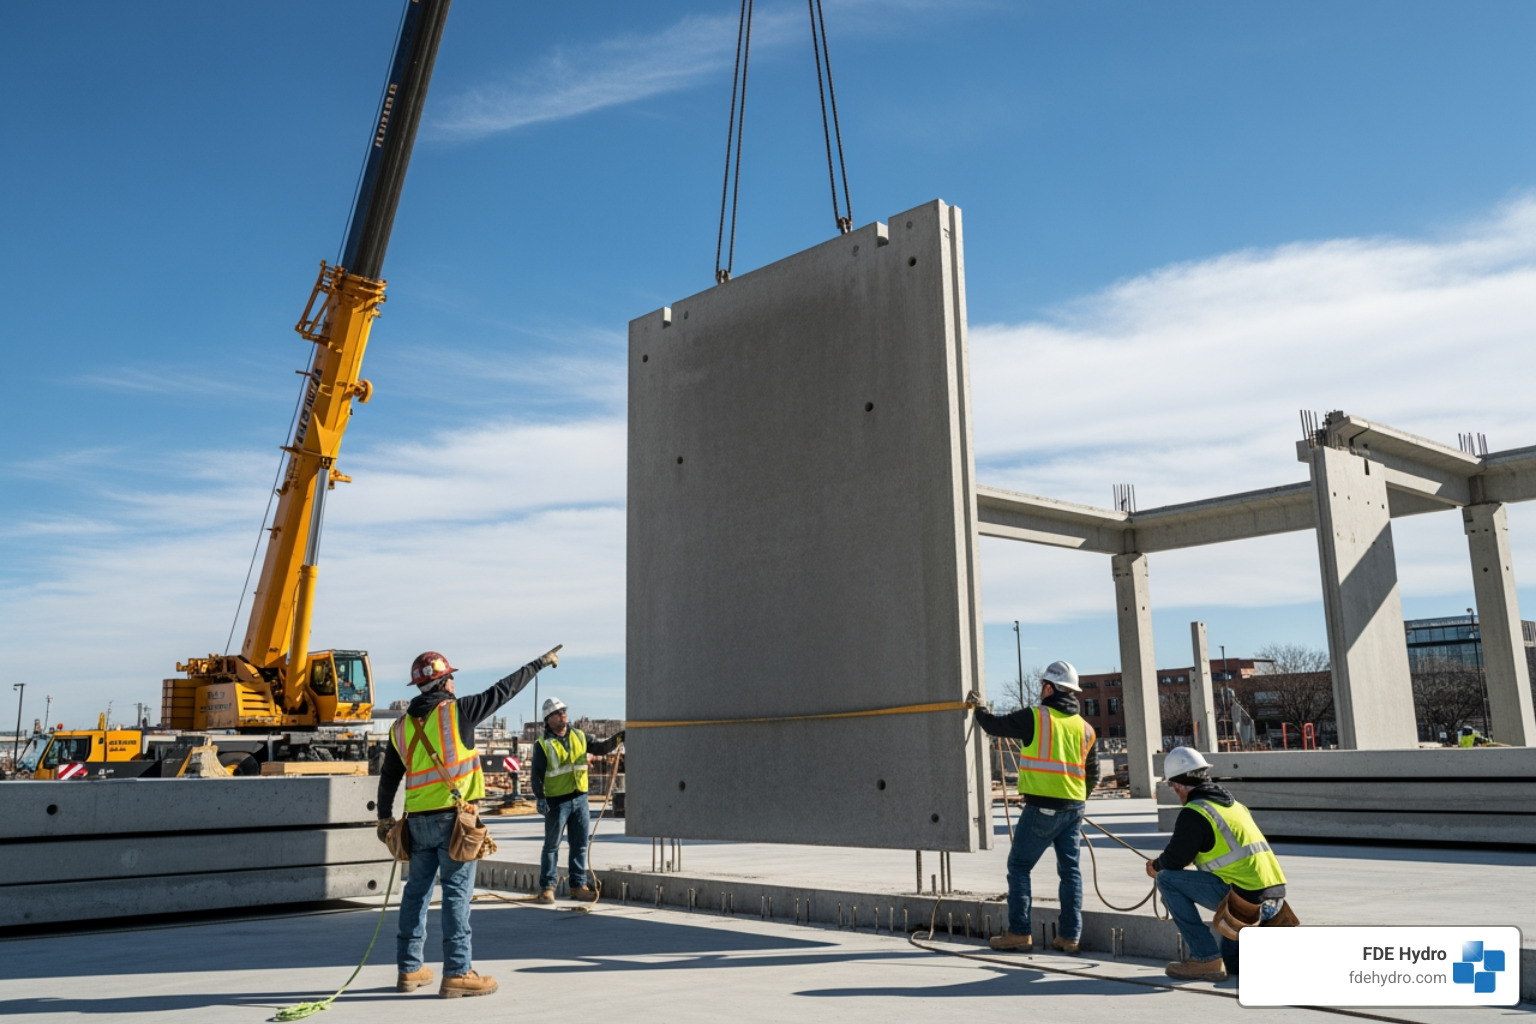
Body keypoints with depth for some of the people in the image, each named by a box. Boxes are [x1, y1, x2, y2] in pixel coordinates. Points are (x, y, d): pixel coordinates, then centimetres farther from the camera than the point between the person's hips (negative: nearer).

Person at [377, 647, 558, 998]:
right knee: (457, 893, -3)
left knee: (416, 891, 14)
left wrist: (385, 818, 28)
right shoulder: (458, 711, -7)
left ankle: (409, 969, 22)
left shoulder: (402, 727, 9)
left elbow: (388, 778, 15)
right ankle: (457, 973, -2)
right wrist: (540, 663, 13)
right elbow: (504, 690, 1)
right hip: (453, 818, -6)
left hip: (418, 821, 6)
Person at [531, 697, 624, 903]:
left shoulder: (579, 736, 9)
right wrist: (540, 797, -17)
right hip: (557, 801, -5)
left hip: (580, 799, 5)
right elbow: (536, 775, -7)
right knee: (552, 846, 2)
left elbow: (599, 748, 11)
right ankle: (546, 887, 10)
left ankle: (578, 885, 17)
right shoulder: (543, 744, -6)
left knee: (580, 845, 9)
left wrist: (617, 739, -6)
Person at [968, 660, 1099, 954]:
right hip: (1074, 808, 6)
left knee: (1019, 866, 3)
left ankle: (1019, 933, 1)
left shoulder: (1035, 717, -7)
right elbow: (1093, 775, 18)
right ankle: (1069, 935, 11)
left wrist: (978, 708, 23)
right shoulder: (1085, 728, 11)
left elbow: (995, 725, 4)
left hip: (1042, 806, -6)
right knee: (1070, 869, 11)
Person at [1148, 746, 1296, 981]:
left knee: (1167, 879, 0)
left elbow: (1175, 860, -6)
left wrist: (1156, 866, 19)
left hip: (1245, 897, -9)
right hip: (1274, 897, 9)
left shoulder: (1194, 813, -9)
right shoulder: (1234, 804, 19)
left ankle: (1205, 959, 1)